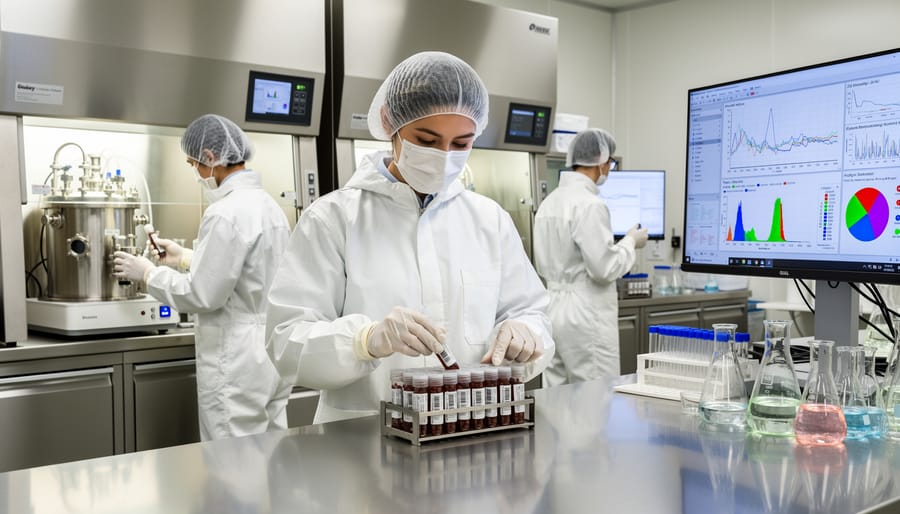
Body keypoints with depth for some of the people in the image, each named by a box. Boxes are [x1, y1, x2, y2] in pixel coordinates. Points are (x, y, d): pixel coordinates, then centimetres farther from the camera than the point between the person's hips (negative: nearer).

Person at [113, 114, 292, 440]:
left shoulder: (226, 213, -18)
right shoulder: (268, 204, 10)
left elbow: (203, 295, -17)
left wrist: (148, 273, -3)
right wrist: (185, 259, 23)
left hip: (237, 362, -9)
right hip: (273, 353, 9)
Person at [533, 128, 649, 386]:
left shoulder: (549, 201, 10)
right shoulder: (590, 205, -16)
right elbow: (605, 268, -17)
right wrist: (630, 242, -2)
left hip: (554, 309, 9)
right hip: (586, 316, -9)